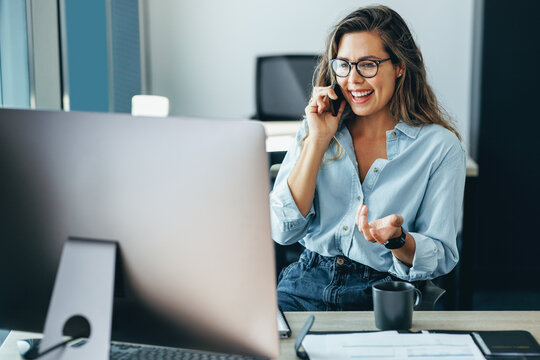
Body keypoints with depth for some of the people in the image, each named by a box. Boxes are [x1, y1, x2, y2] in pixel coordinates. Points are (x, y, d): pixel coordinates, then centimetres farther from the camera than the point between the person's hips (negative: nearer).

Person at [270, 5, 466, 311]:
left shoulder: (440, 146, -2)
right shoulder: (314, 130, 7)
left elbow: (441, 258, 0)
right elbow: (283, 231, -3)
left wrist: (396, 239, -23)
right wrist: (319, 139, -7)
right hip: (306, 284, 2)